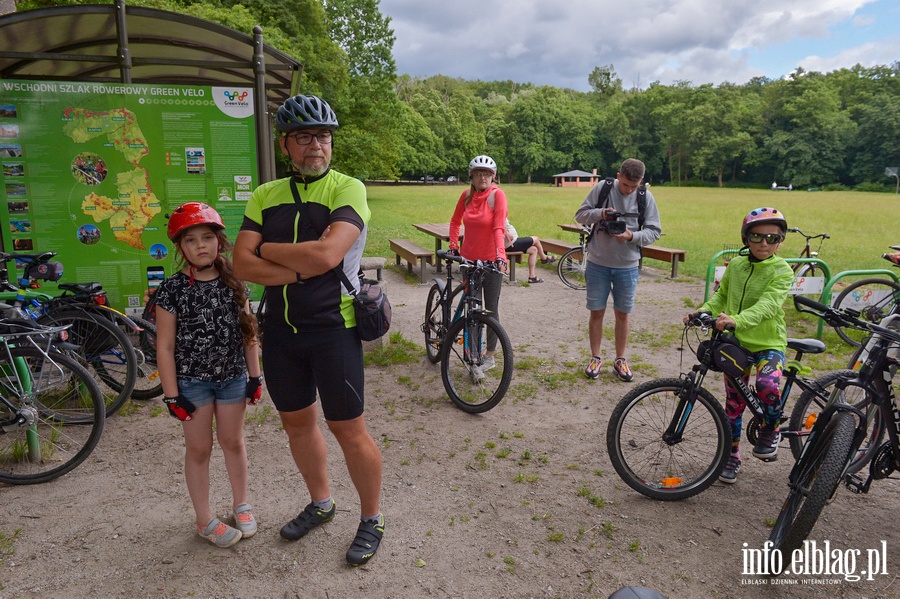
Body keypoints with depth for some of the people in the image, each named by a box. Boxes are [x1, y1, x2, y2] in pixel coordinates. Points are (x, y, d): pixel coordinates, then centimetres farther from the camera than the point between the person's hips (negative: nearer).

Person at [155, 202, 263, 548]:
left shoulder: (234, 284, -2)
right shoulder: (172, 290, -11)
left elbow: (247, 332, 4)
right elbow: (165, 346, -9)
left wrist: (255, 377, 3)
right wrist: (172, 395, -10)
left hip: (232, 377, 3)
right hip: (192, 380, -2)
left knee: (233, 442, 16)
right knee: (198, 449, 9)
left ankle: (241, 505, 35)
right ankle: (205, 520, 25)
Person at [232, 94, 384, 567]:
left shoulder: (348, 189, -7)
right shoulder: (266, 196, 7)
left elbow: (326, 254, -23)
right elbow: (242, 265, -4)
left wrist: (266, 249, -10)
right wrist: (303, 270, -17)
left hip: (332, 328, -5)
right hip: (280, 330, 6)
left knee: (348, 430, 2)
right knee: (296, 421, 17)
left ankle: (371, 519, 25)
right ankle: (320, 503, 41)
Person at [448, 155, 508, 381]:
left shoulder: (497, 194, -10)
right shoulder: (466, 195, 3)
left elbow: (499, 227, -19)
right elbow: (455, 221, 16)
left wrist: (500, 254, -30)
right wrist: (453, 245, 6)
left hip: (492, 261, -4)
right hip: (469, 259, 4)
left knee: (491, 309, 6)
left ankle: (490, 355, 23)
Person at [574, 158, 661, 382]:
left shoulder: (646, 197, -4)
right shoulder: (602, 188, -6)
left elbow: (655, 231, -1)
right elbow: (580, 215, 0)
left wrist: (632, 236, -18)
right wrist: (600, 213, -19)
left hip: (627, 266, 1)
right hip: (598, 263, 0)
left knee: (623, 313, 11)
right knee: (597, 312, 7)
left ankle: (620, 360, 26)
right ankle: (595, 358, 23)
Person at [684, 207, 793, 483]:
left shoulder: (782, 270, -12)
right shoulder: (735, 265, 2)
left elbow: (767, 305, -27)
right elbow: (721, 295, 12)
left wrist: (737, 320, -44)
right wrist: (703, 311, -8)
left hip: (769, 343, -4)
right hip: (736, 343, 4)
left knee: (768, 386, -31)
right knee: (733, 403, 9)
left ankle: (771, 429, 1)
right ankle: (732, 456, 28)